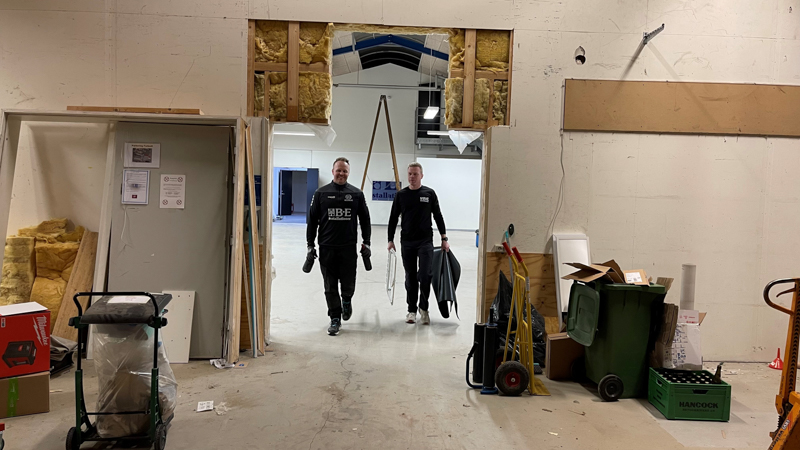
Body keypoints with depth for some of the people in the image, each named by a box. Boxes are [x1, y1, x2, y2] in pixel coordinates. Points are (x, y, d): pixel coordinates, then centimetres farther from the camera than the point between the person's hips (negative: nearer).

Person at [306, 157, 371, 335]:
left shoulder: (357, 194, 6)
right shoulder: (321, 193, 4)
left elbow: (365, 219, 11)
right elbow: (312, 220, 6)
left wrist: (366, 242, 6)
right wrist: (310, 245, 3)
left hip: (349, 247, 0)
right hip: (327, 247, 0)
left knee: (348, 284, 2)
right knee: (330, 287, 4)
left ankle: (346, 300, 36)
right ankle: (335, 318, 17)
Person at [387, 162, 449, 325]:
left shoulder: (429, 193, 3)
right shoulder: (401, 195, 5)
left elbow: (438, 216, 7)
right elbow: (393, 219, 9)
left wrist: (444, 239, 4)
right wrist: (391, 240, 3)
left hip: (425, 241, -1)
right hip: (407, 242, 2)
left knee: (424, 275, -11)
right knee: (411, 277, 7)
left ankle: (424, 308, 8)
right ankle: (412, 310, 17)